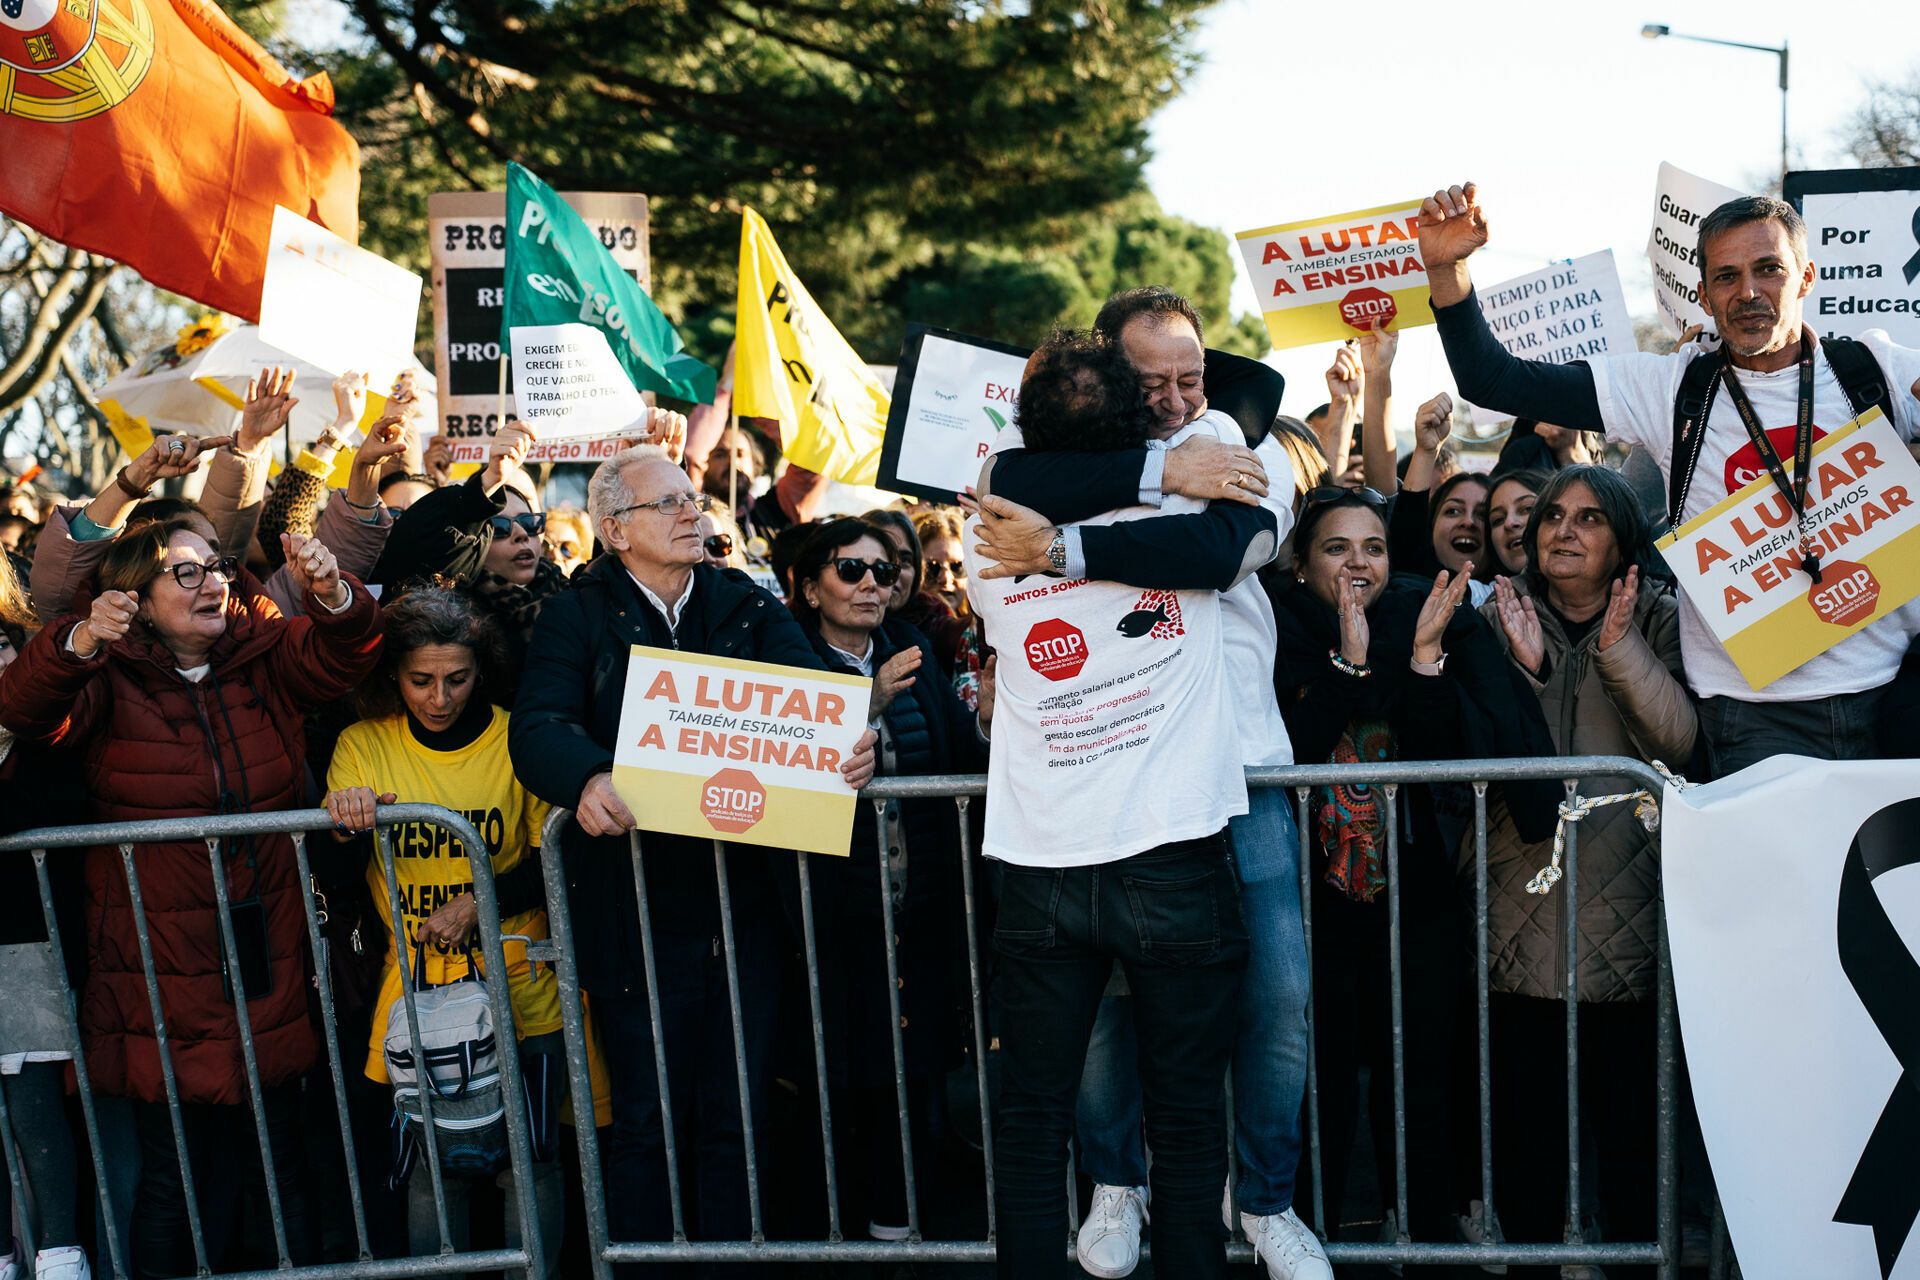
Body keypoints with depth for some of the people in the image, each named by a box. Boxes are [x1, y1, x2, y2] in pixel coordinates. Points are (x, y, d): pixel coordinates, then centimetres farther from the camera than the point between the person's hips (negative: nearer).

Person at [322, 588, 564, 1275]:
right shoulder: (363, 746, 1)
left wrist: (479, 901, -16)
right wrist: (343, 824, -22)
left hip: (520, 992, -1)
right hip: (415, 994, 1)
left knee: (528, 1165, 9)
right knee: (429, 1171, 10)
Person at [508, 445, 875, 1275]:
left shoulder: (750, 609, 9)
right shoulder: (578, 618, 1)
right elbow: (537, 726, -14)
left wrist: (854, 743, -29)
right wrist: (588, 778, -36)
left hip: (743, 901, 3)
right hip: (633, 908, -2)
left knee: (737, 1117, 13)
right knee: (645, 1123, 9)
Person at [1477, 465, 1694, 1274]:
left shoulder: (1657, 619, 6)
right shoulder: (1500, 618, 6)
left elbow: (1676, 740, -7)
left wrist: (1620, 647, -16)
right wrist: (1524, 668, -16)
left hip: (1623, 896, 0)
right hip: (1518, 895, 1)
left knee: (1628, 1099, 4)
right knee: (1518, 1094, 6)